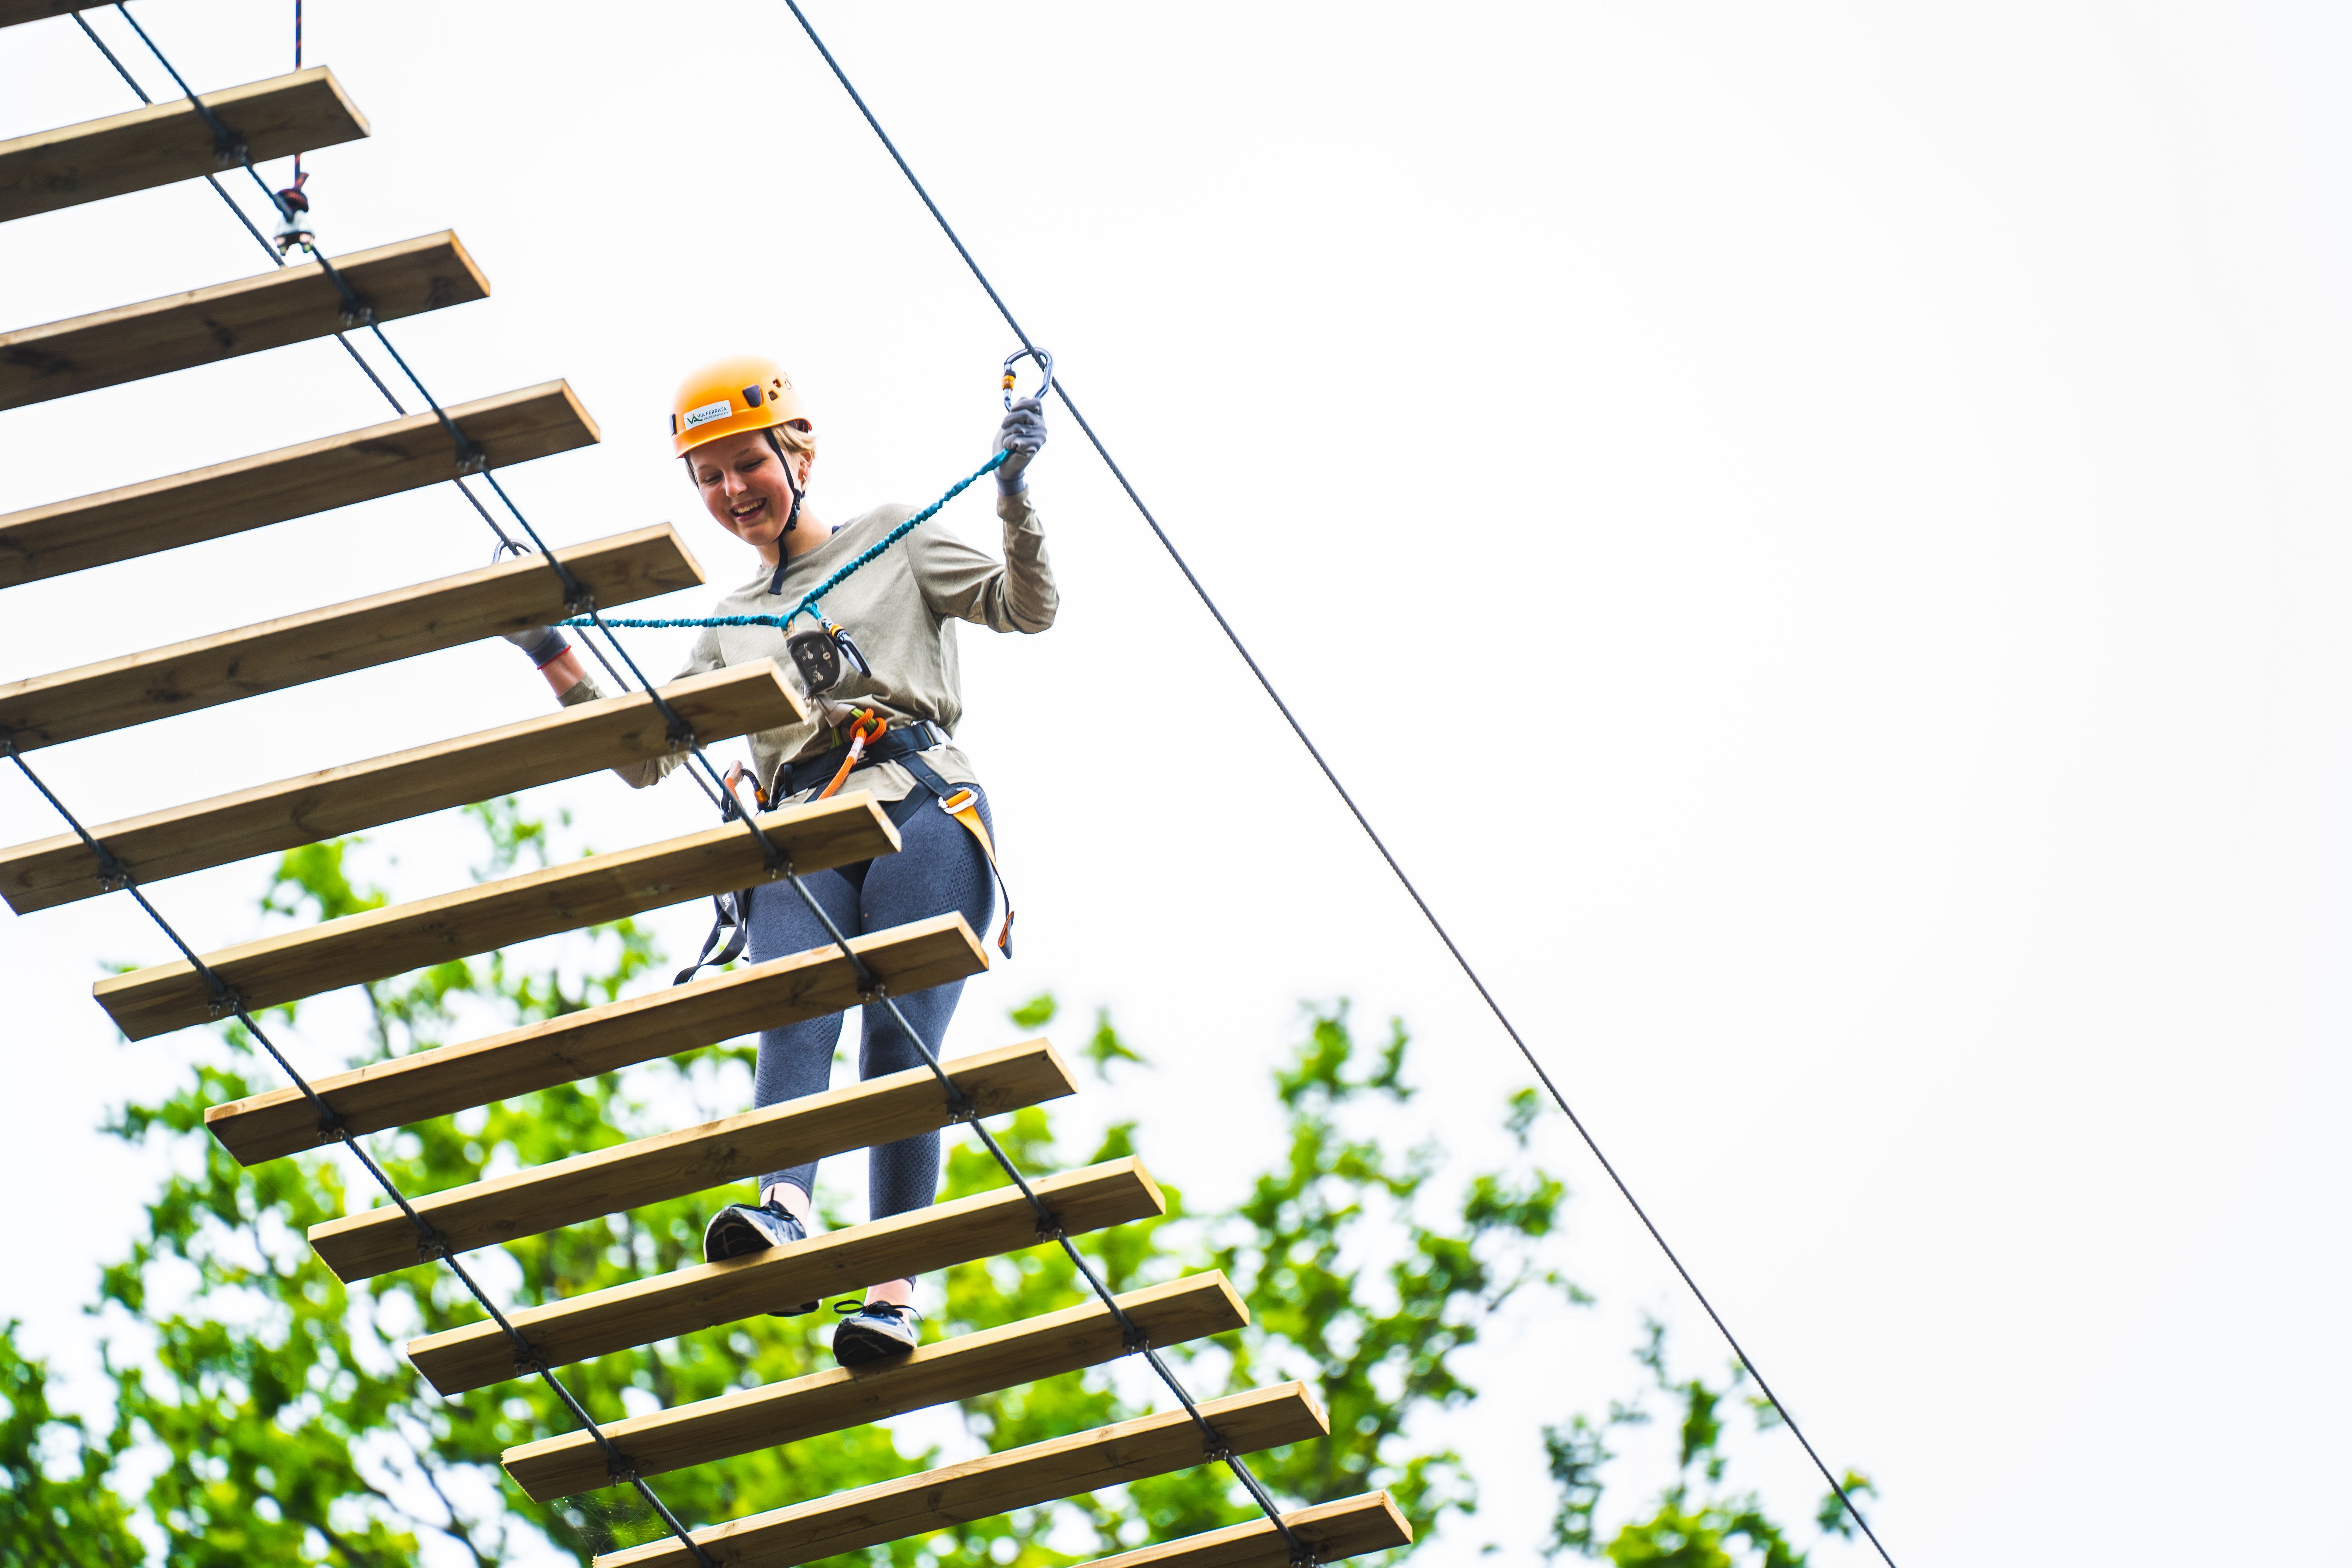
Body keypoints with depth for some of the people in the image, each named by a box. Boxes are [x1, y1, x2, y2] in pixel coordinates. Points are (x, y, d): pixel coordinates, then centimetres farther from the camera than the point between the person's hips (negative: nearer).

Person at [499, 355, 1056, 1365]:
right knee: (795, 1017, -26)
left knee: (901, 1038, -20)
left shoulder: (895, 541, 21)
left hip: (921, 803, -3)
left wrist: (1013, 494, -4)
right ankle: (781, 1213, -51)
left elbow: (1025, 609, 11)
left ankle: (895, 1288, -30)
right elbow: (644, 758, 24)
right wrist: (553, 658, 14)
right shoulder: (731, 624, 30)